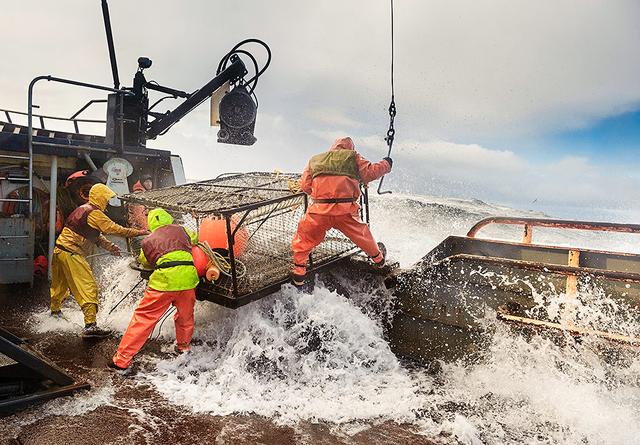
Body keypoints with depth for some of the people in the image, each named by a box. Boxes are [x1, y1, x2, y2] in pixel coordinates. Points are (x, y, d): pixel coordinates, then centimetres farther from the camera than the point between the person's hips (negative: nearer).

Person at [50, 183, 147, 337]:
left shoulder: (83, 209, 17)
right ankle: (90, 325, -17)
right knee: (89, 288, -12)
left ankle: (55, 312, 50)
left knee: (60, 285, 29)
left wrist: (109, 246, 8)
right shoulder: (94, 213, -14)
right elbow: (115, 229, -15)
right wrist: (139, 232, -9)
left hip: (59, 250, 10)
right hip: (71, 254, -10)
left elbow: (95, 235, 18)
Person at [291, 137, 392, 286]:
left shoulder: (315, 160, 19)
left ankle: (299, 273, 18)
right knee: (362, 234, 25)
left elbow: (305, 185, 14)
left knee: (304, 239, 21)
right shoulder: (353, 157, 13)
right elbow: (369, 173, 6)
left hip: (320, 210, 0)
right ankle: (378, 259, 45)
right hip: (346, 210, 0)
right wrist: (386, 164, 23)